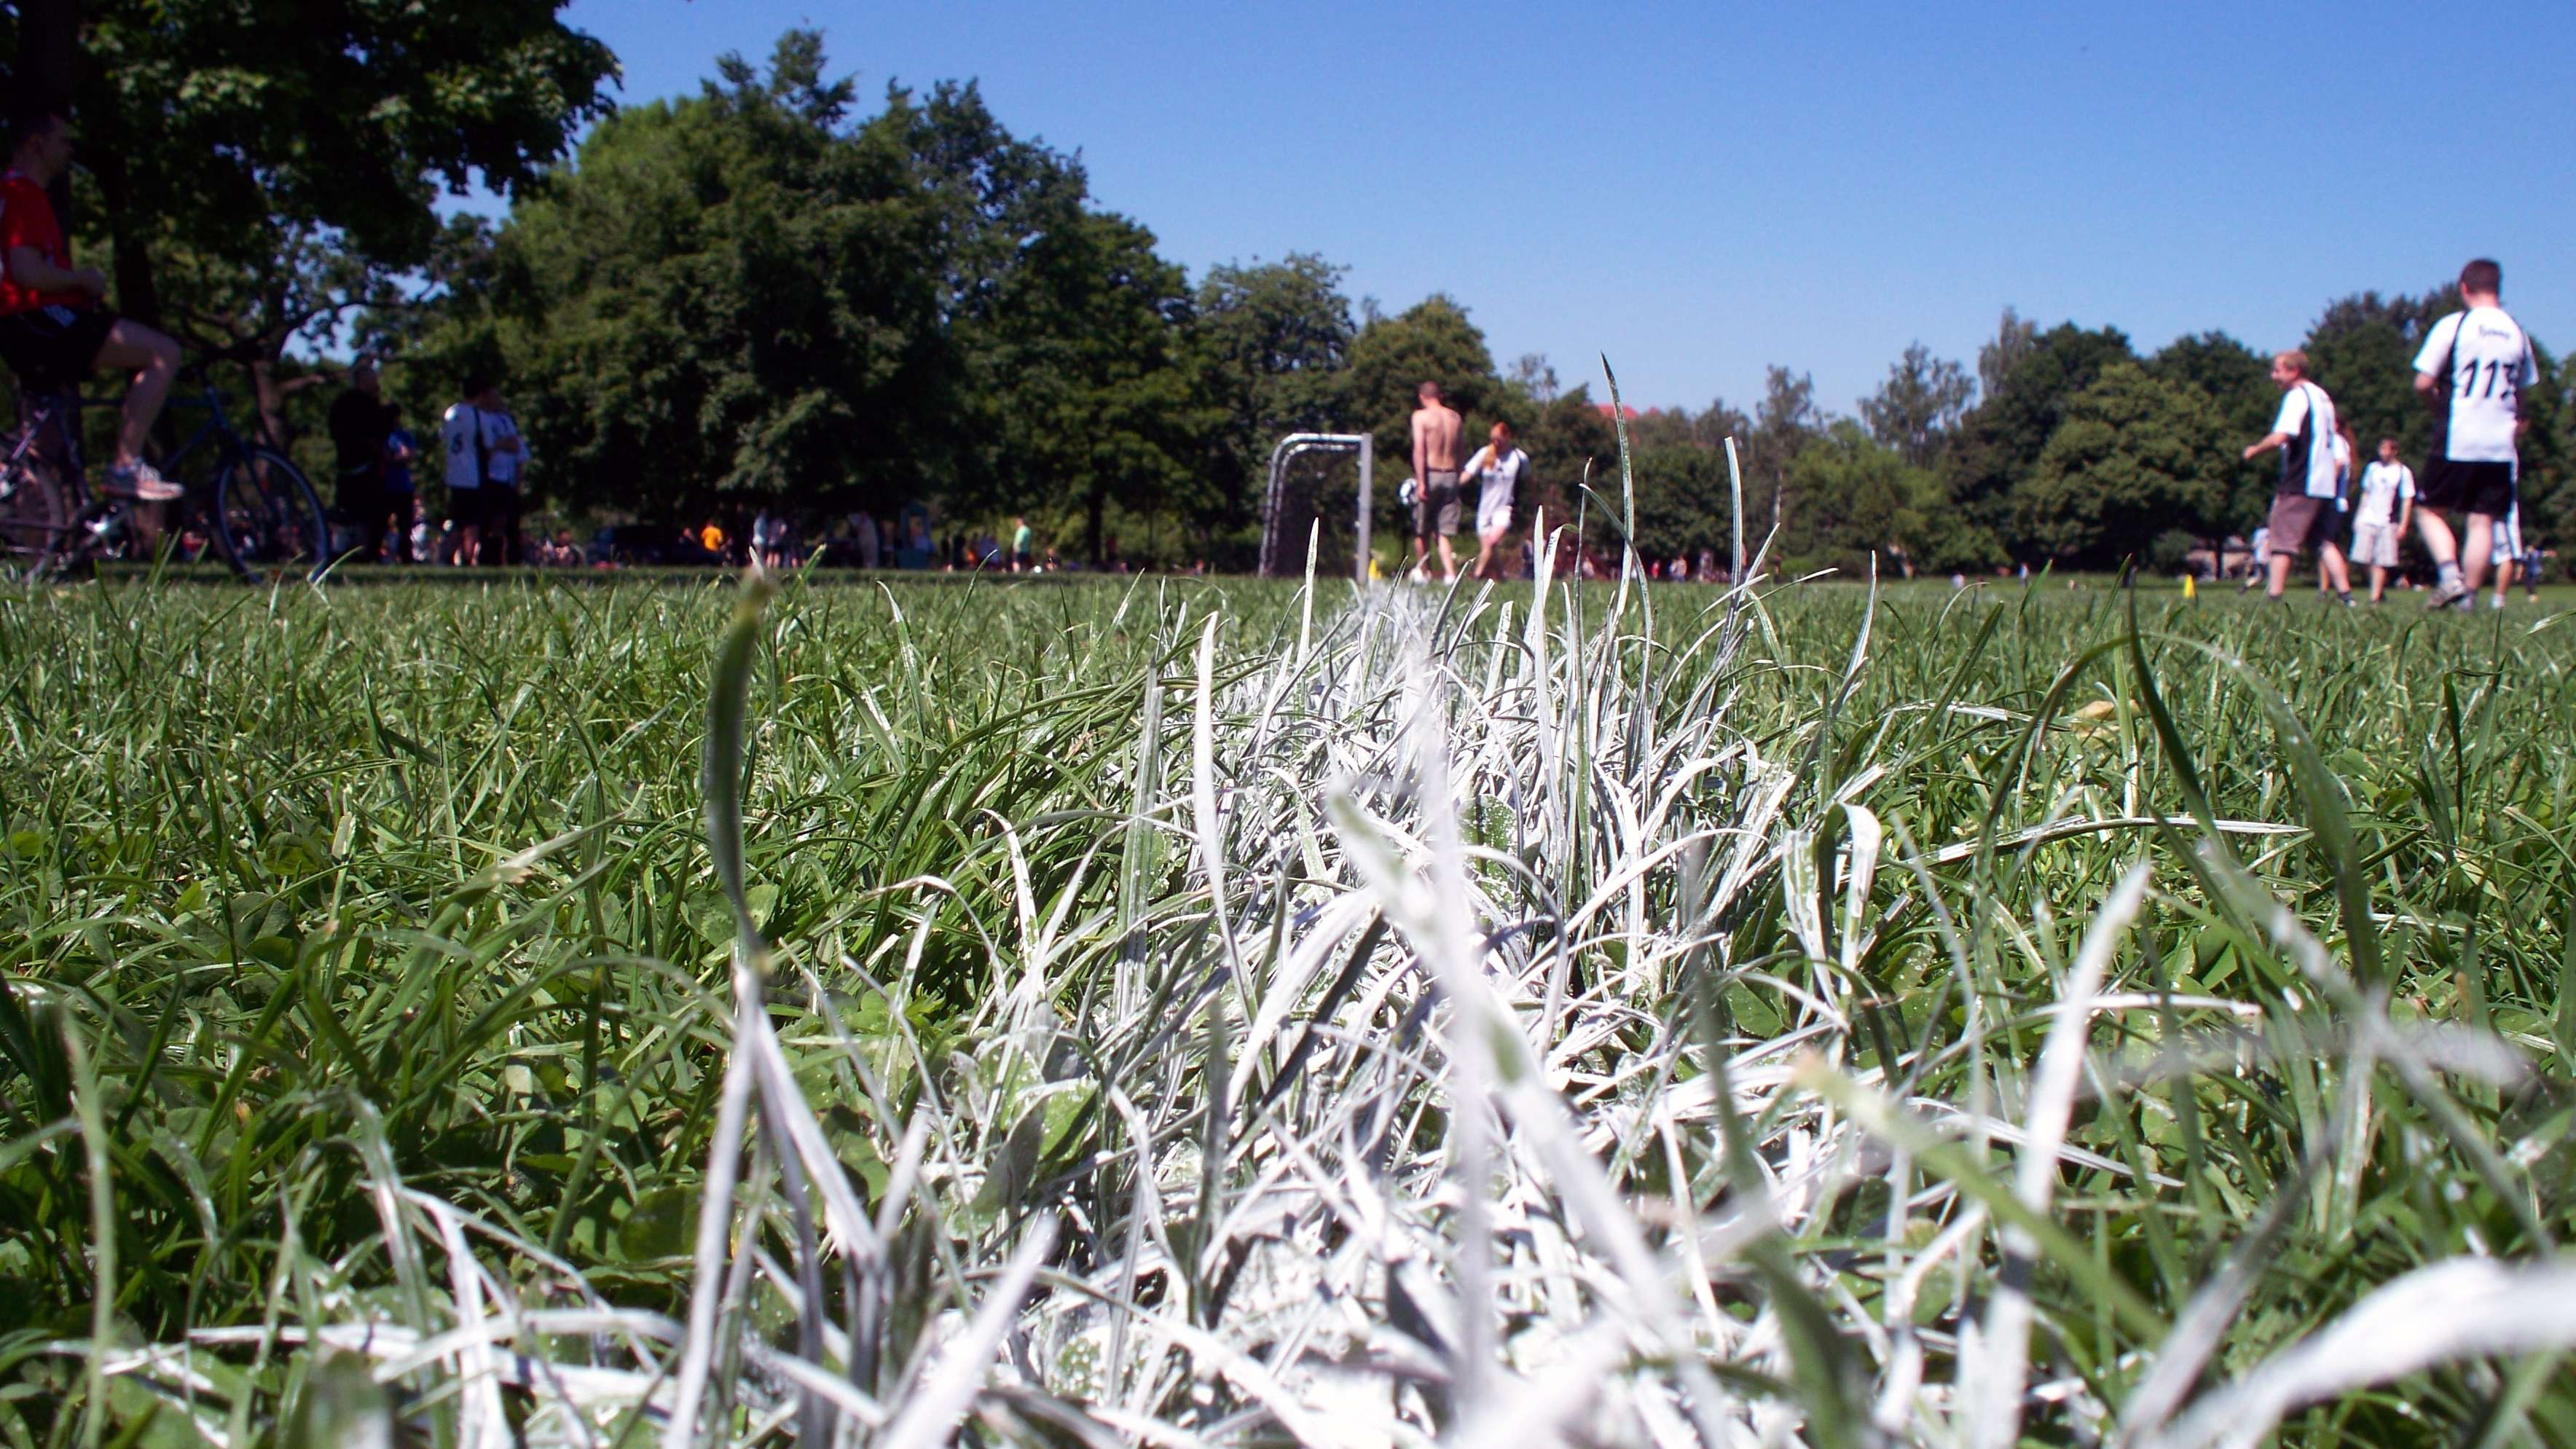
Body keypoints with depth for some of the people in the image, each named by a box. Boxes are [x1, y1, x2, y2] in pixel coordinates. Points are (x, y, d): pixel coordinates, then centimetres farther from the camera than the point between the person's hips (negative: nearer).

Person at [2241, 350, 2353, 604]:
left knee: (2282, 541, -6)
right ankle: (2345, 595, 6)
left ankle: (2272, 598, -9)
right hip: (2325, 484, 9)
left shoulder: (2297, 395, -10)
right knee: (2325, 542, 11)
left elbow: (2280, 437, -21)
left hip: (2299, 484, -9)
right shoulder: (2322, 396, 19)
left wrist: (2254, 450, -7)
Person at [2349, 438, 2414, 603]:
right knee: (2369, 559, 0)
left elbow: (2407, 500, 0)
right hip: (2367, 519, 4)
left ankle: (2375, 597, -7)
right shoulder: (2373, 468, 11)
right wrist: (2358, 516, 14)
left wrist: (2403, 525, -7)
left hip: (2388, 523, -4)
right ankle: (2379, 590, 16)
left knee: (2381, 562, -5)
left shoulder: (2403, 472, 0)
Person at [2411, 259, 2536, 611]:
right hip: (2501, 445, 4)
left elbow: (2422, 384, -8)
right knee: (2483, 521, 4)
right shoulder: (2517, 332, 9)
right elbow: (2523, 392, 14)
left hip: (2456, 440, -3)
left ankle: (2450, 575, -12)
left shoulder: (2453, 325, -5)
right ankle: (2468, 596, 0)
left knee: (2430, 511, 8)